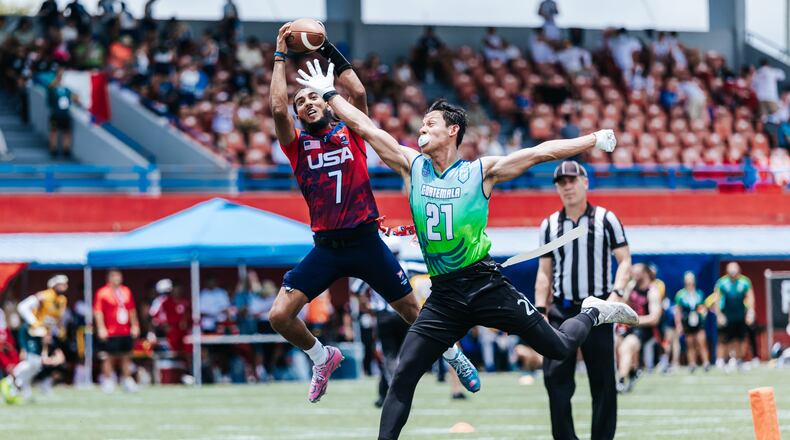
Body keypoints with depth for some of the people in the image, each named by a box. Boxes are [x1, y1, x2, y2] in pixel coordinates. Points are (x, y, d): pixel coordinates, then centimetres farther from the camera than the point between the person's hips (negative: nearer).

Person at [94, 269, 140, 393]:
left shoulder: (126, 291, 12)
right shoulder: (102, 292, -6)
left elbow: (132, 310, 18)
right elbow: (98, 311, -10)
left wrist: (134, 325, 13)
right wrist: (101, 328, -17)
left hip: (126, 332, 6)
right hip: (110, 332, -6)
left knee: (126, 356, 10)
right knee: (109, 357, -2)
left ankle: (127, 380, 17)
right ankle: (107, 380, 5)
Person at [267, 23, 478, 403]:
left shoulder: (349, 134, 5)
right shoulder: (298, 145, 5)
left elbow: (359, 94, -11)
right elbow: (278, 107, -11)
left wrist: (330, 51, -7)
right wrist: (280, 55, -7)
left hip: (365, 242, -1)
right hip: (325, 247, 1)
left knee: (412, 310, 6)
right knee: (279, 317, -10)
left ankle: (453, 354, 33)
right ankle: (323, 358, 17)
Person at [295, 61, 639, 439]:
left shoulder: (481, 172, -1)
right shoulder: (412, 166, 7)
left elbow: (541, 152, -3)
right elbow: (366, 128, 10)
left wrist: (595, 140, -6)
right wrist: (329, 94, 11)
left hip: (485, 285, -3)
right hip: (443, 295, 3)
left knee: (560, 348, 2)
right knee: (403, 376, -8)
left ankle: (592, 312, 32)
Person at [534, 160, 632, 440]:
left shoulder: (606, 220, 2)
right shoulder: (549, 225, 11)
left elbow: (625, 261, -1)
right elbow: (545, 272, 14)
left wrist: (616, 293, -17)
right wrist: (540, 309, 4)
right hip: (561, 311, 2)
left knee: (603, 382, 0)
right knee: (555, 376, -8)